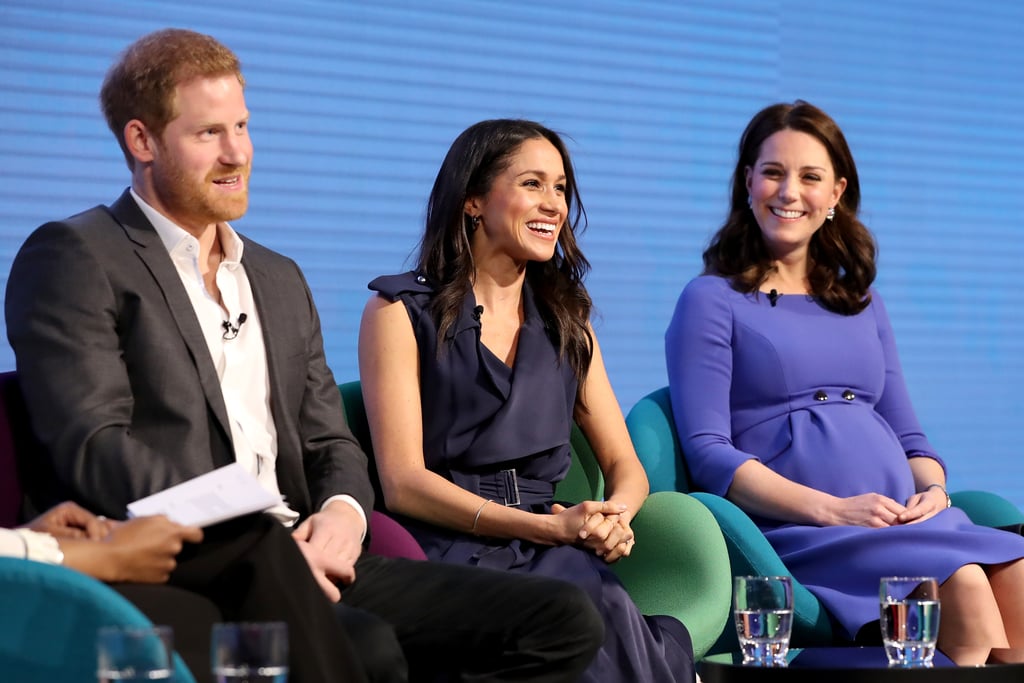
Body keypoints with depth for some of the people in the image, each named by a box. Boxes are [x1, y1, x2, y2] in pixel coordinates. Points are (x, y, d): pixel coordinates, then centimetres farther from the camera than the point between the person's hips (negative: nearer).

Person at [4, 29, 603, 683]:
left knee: (565, 618, -9)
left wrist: (343, 511, -3)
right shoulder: (73, 257, 2)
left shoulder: (281, 280, 26)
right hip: (166, 570, -8)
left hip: (296, 560, 8)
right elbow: (94, 447, -10)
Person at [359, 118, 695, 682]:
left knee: (608, 611, -34)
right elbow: (402, 482, -5)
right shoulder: (400, 312, 5)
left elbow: (624, 464, 17)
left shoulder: (567, 321, 22)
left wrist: (615, 514, -9)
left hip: (553, 553, 4)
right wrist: (546, 526, -15)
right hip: (447, 551, -4)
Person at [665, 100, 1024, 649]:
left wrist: (933, 491, 0)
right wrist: (832, 509, -15)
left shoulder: (862, 304, 26)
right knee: (963, 582, -33)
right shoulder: (710, 301, 8)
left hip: (908, 523, 5)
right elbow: (709, 453, -3)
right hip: (802, 536, -5)